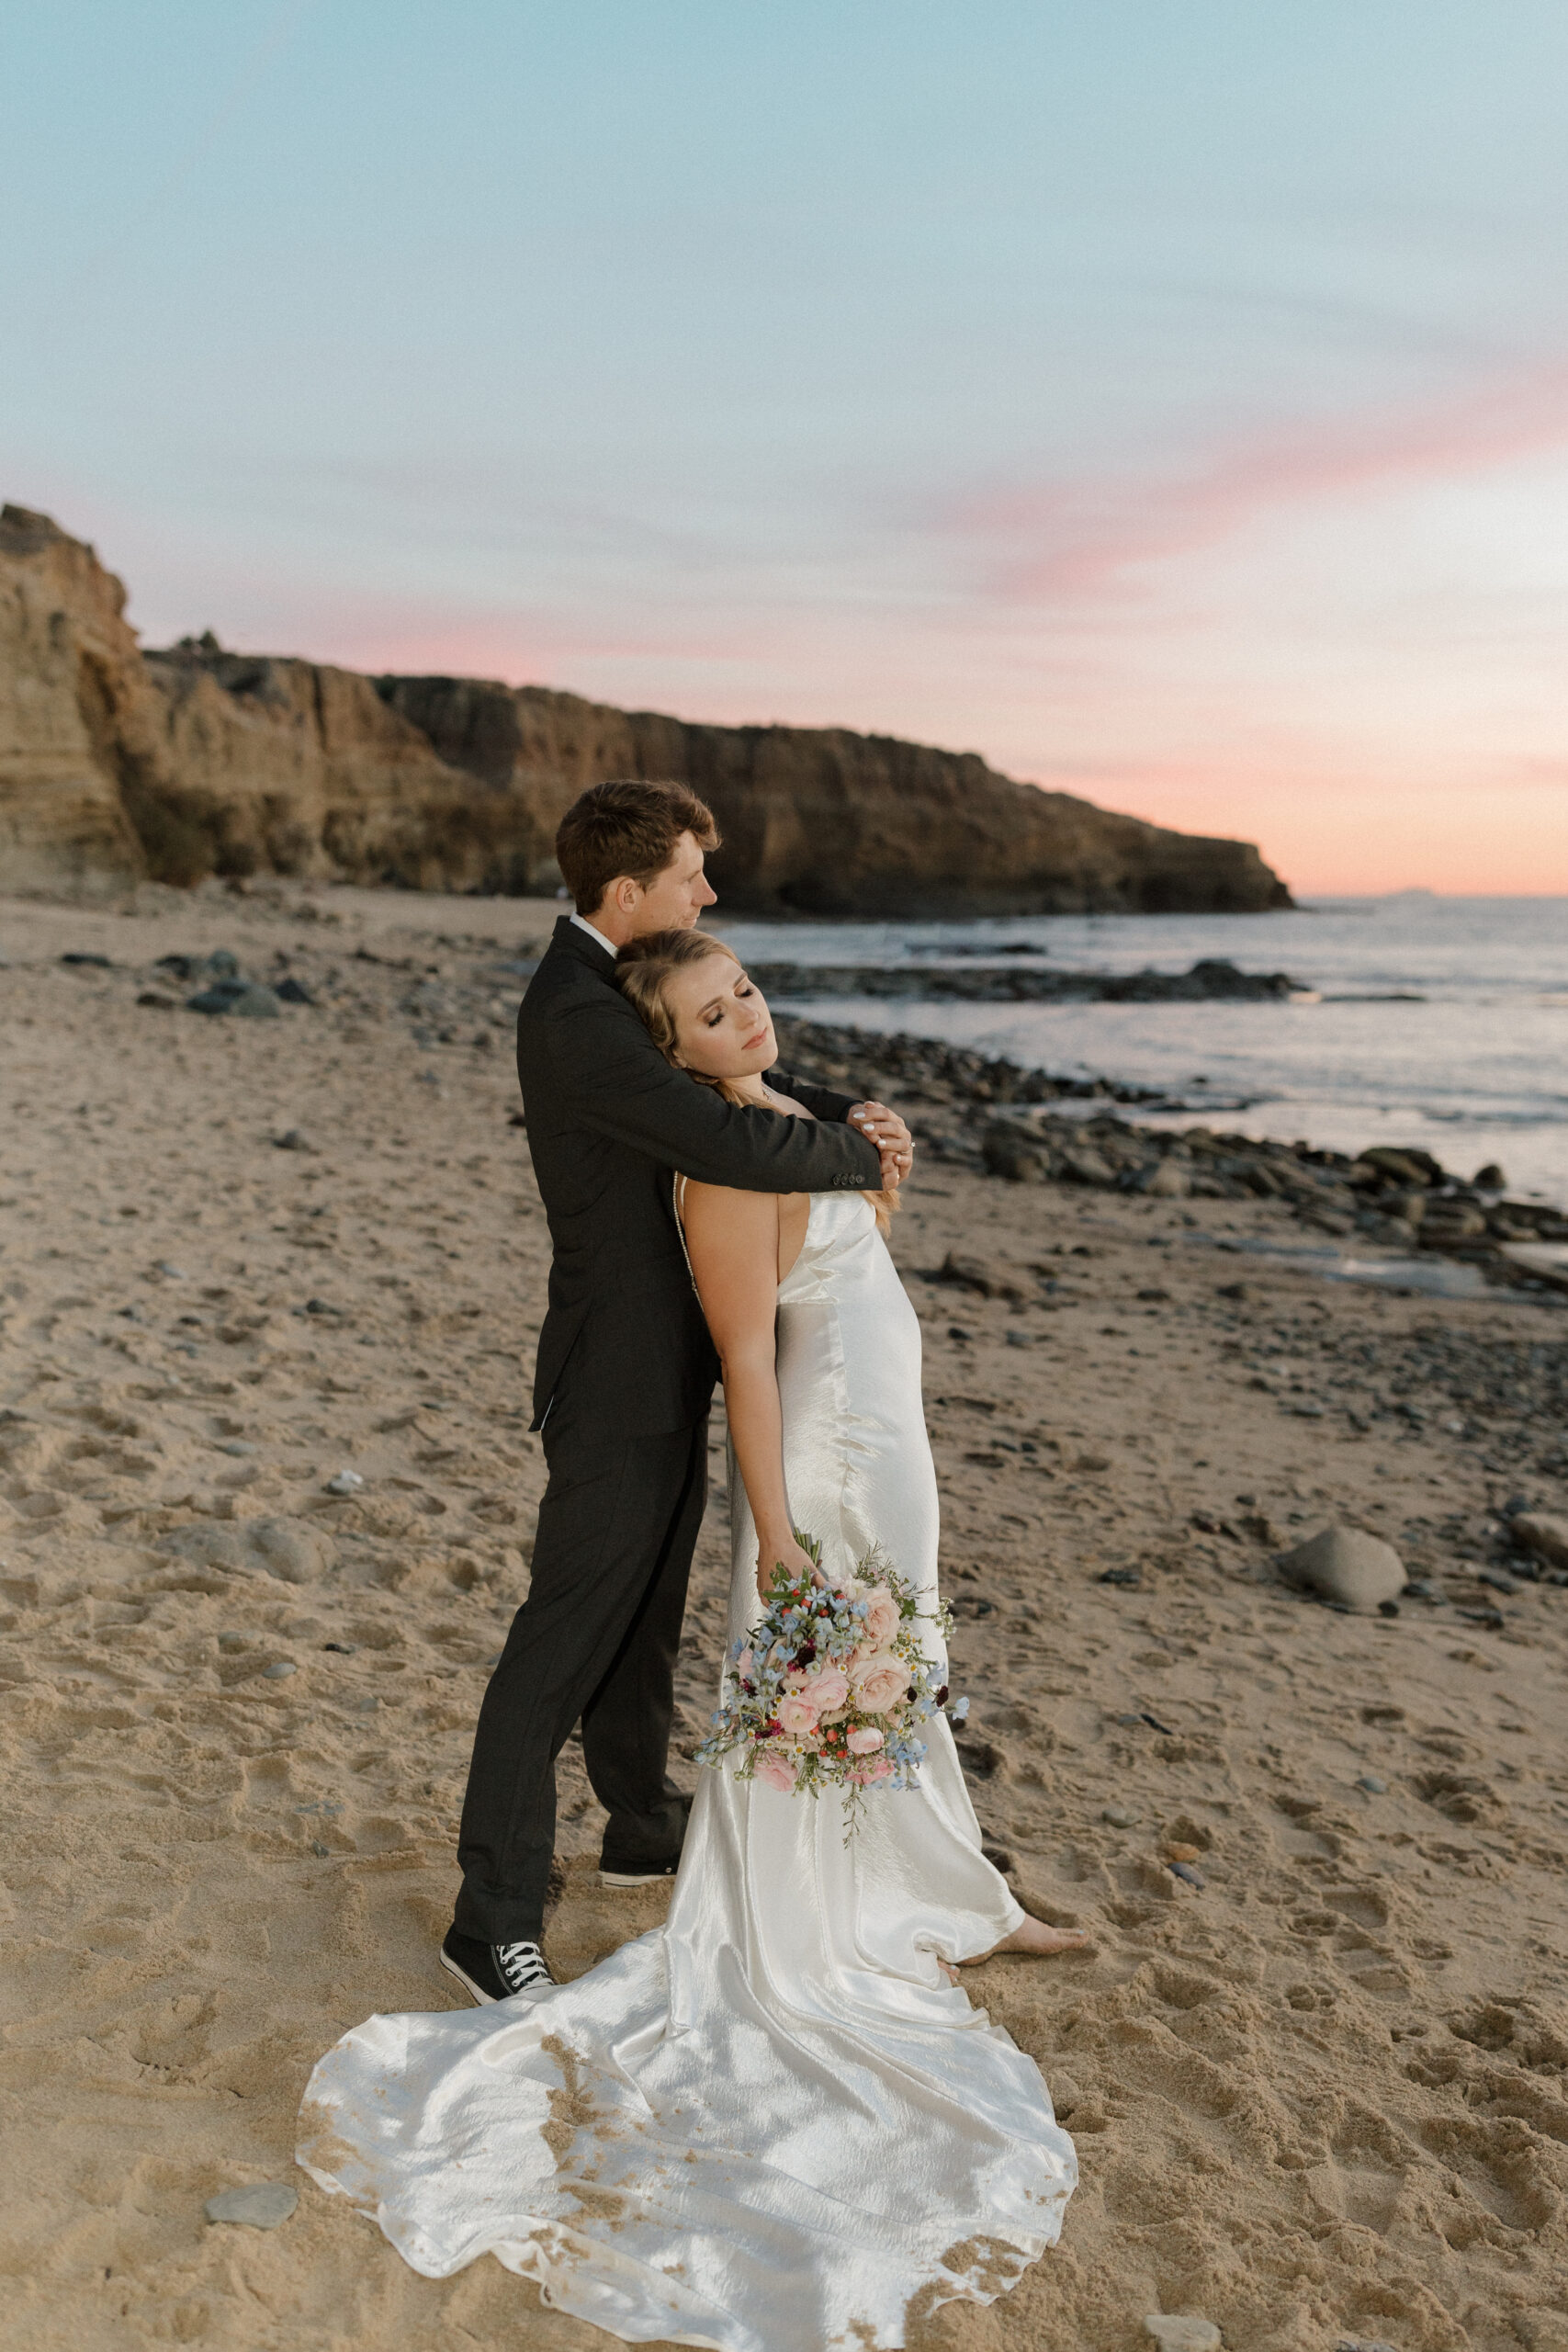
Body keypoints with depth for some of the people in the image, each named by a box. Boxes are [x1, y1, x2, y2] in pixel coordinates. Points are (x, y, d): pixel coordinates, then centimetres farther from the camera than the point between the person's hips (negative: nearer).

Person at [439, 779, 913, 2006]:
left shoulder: (618, 985, 8)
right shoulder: (577, 1018, -25)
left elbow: (727, 1082, 17)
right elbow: (731, 1144, -33)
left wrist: (848, 1111, -1)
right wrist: (860, 1158, -16)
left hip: (666, 1362, 10)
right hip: (622, 1380, -10)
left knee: (643, 1617, 23)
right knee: (562, 1646, -1)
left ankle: (645, 1824, 41)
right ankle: (495, 1918, 12)